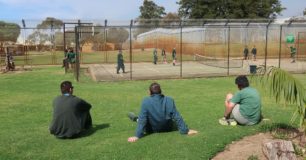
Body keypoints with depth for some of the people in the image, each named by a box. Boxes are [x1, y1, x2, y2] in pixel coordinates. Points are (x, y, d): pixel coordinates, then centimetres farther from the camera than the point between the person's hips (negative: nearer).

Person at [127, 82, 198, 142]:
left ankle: (136, 119, 47)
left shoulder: (146, 101, -24)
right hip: (168, 129, 3)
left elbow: (142, 119, -24)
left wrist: (137, 136, -20)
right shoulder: (169, 100, -18)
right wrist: (185, 130, -8)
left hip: (152, 130, -3)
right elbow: (177, 117, -15)